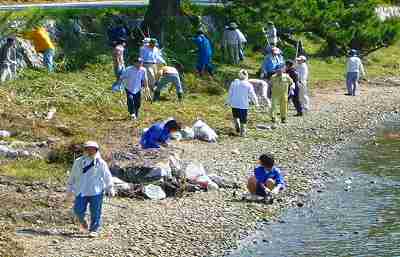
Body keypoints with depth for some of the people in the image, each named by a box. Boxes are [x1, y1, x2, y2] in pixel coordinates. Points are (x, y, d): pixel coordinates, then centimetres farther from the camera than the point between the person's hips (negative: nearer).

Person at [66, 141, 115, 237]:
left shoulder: (101, 163, 3)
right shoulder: (79, 162, 8)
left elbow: (107, 177, 10)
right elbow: (72, 177, 14)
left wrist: (110, 189, 11)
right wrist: (69, 190, 15)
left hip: (96, 191, -1)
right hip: (81, 191, 1)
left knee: (95, 212, -1)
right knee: (78, 210, -5)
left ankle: (94, 230, 9)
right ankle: (82, 221, 27)